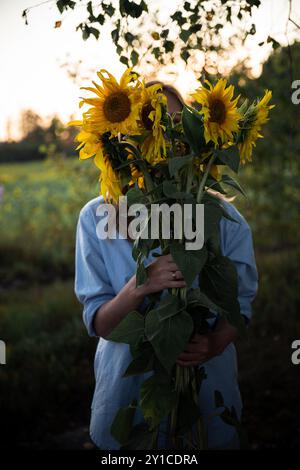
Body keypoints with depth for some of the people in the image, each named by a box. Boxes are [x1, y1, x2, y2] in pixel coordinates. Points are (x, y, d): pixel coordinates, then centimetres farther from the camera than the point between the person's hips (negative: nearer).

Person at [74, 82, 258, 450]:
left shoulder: (222, 216, -10)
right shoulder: (96, 217, -12)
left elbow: (240, 302, -2)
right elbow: (98, 323, -12)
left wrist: (215, 343, -23)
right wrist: (138, 288, -32)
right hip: (127, 384, 0)